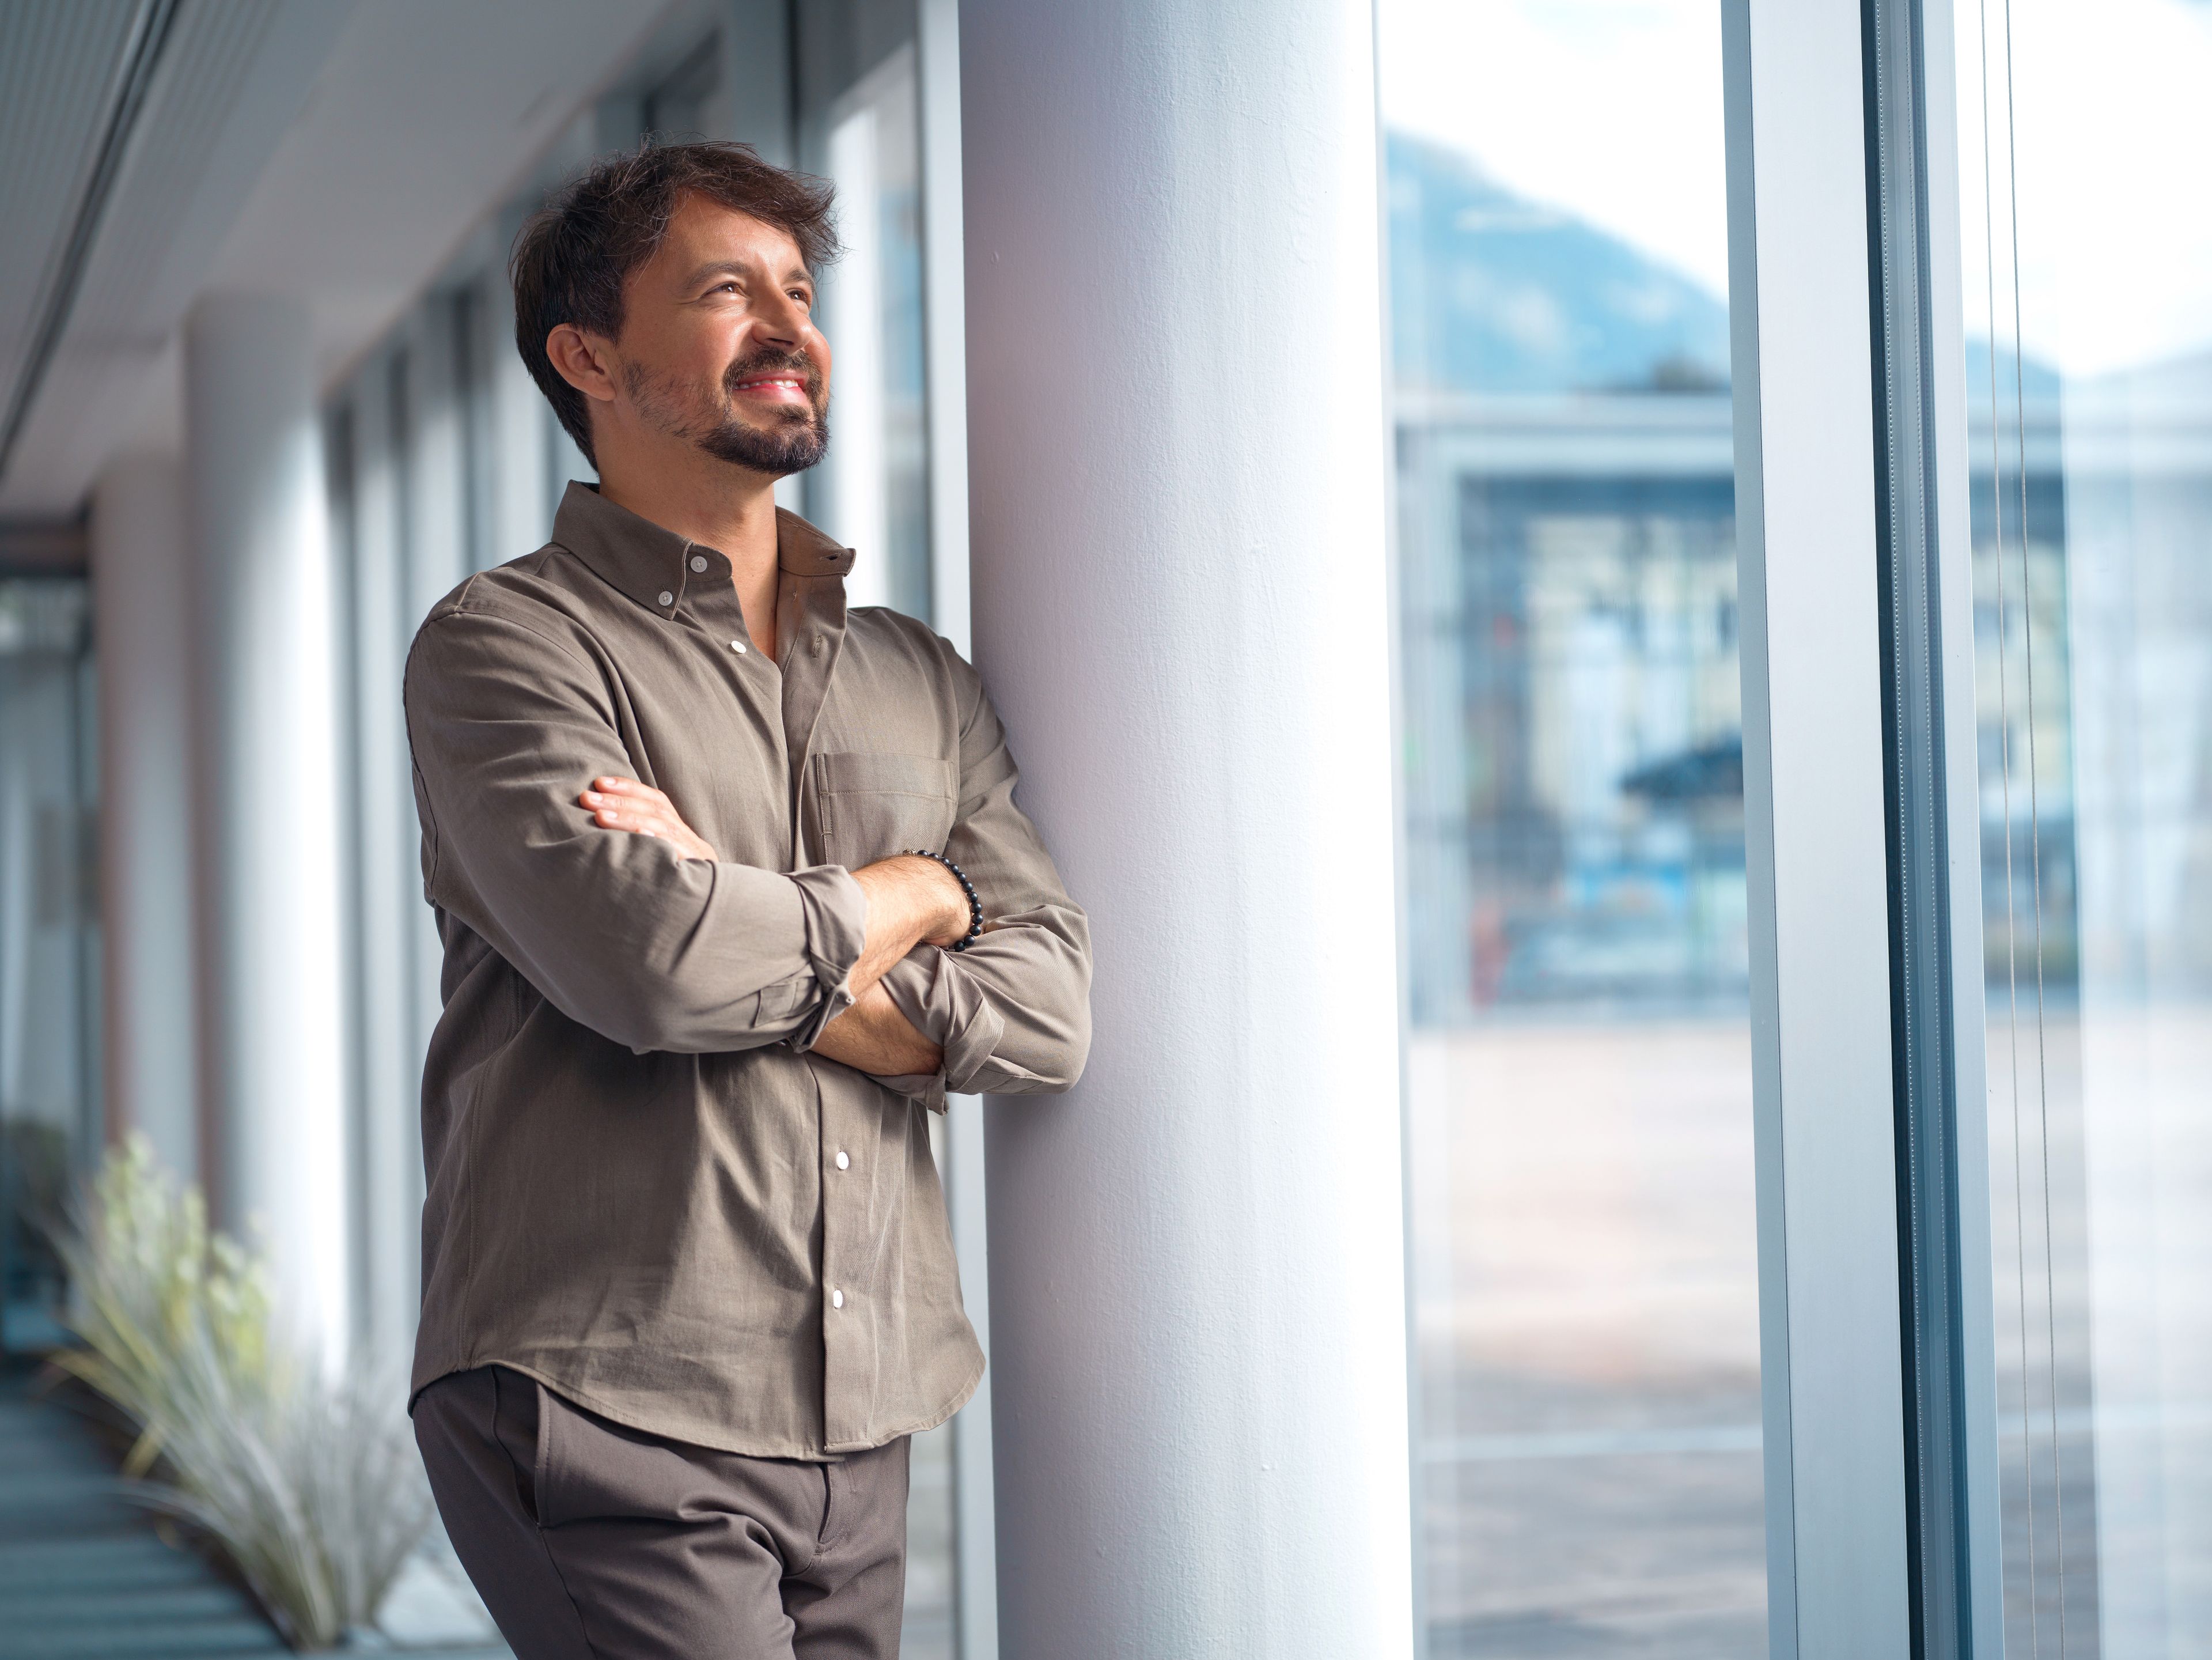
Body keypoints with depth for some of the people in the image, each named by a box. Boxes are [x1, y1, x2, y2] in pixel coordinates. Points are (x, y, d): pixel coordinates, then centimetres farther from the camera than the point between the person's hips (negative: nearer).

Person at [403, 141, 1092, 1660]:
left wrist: (758, 944, -9)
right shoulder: (503, 644, -2)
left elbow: (1048, 1012, 5)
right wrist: (912, 895, 0)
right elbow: (649, 962, -18)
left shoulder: (922, 681, 16)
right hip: (609, 1412, -5)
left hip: (860, 1423, 6)